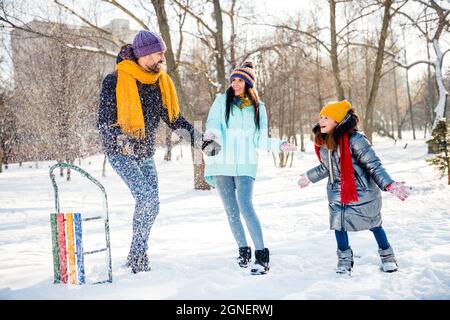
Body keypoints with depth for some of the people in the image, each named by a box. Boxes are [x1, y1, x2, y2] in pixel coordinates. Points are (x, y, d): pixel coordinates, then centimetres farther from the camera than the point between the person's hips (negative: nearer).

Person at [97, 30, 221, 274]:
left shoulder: (161, 82, 5)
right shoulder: (115, 81, -13)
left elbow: (174, 118, 10)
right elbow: (104, 122, -15)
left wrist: (201, 140, 0)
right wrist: (123, 140, -34)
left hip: (145, 153, 7)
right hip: (120, 152, -6)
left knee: (151, 205, 5)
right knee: (147, 198, -20)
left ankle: (137, 257, 22)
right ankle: (137, 256, -6)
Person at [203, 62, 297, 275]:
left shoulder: (258, 108, 11)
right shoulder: (222, 101, 8)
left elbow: (260, 140, 11)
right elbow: (213, 122, -6)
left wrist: (279, 145, -5)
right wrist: (211, 133, -29)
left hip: (245, 164, -1)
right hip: (221, 163, 1)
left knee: (245, 206, -18)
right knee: (231, 210, 6)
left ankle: (261, 255, -15)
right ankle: (243, 249, 24)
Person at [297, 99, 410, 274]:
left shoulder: (355, 140, -26)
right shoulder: (323, 142, -4)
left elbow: (374, 165, -24)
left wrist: (389, 184, -37)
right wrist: (309, 176, 29)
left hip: (362, 192, -5)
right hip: (337, 193, 5)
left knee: (373, 224, 10)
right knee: (338, 225, 6)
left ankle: (387, 255, 33)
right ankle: (345, 258, 27)